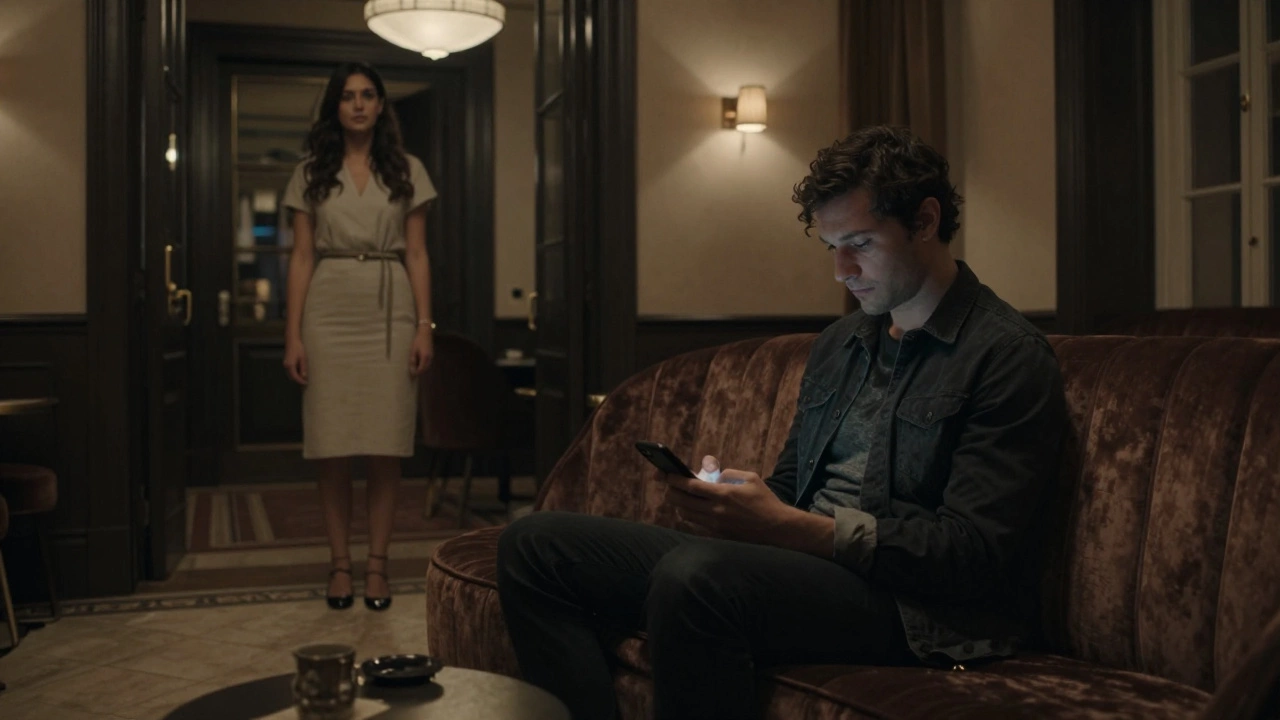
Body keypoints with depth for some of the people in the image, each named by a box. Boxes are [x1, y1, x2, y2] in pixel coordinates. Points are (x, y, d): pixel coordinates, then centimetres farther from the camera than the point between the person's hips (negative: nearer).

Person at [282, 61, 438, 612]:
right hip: (329, 311, 0)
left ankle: (377, 565, 8)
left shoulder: (407, 171, 9)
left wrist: (424, 326, -3)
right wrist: (293, 333, -1)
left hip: (390, 311, 0)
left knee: (385, 445, -1)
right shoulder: (311, 172, 9)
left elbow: (417, 254, 6)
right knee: (332, 445, -1)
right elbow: (302, 257, 6)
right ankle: (340, 563, 10)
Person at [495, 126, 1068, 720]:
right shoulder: (837, 343, 19)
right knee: (535, 544, -3)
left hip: (914, 605, -8)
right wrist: (727, 495, -1)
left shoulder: (1010, 356, -6)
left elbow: (973, 554, -14)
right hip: (802, 562, 8)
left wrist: (789, 527, -21)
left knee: (694, 577, -39)